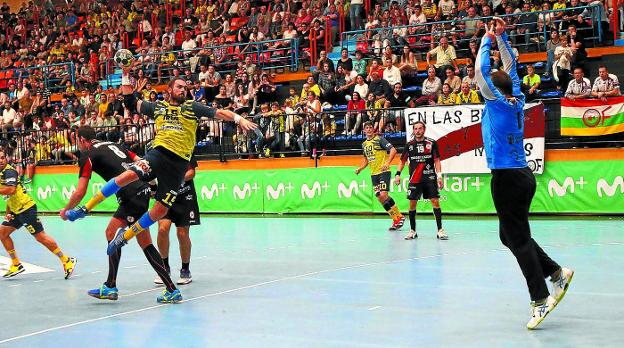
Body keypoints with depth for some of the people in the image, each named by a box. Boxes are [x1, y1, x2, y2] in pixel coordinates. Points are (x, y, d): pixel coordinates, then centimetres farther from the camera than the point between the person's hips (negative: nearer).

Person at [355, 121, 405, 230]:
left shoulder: (379, 139, -6)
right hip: (373, 174, 7)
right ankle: (396, 218, 11)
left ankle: (399, 217, -5)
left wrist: (387, 162, -26)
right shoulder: (364, 144, 15)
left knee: (383, 195, -18)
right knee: (379, 198, 1)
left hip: (383, 172, -7)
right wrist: (360, 168, 13)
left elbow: (393, 150, -14)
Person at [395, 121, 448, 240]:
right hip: (414, 179, 2)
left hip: (430, 178, -2)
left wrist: (439, 175, -7)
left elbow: (437, 161, 3)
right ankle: (412, 231, 15)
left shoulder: (432, 143, 0)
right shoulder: (409, 145, 5)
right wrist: (398, 174, 2)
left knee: (435, 202, -9)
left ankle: (440, 230, -4)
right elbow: (403, 161, 13)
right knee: (412, 204, 2)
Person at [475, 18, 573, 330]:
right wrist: (501, 37, 19)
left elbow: (481, 70, -10)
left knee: (518, 239, -6)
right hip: (522, 175, 8)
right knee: (511, 235, 18)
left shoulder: (497, 102, -10)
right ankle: (557, 273, 16)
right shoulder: (517, 101, 8)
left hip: (507, 178, -8)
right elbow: (509, 66, 20)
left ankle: (540, 300, -7)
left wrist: (488, 39, 2)